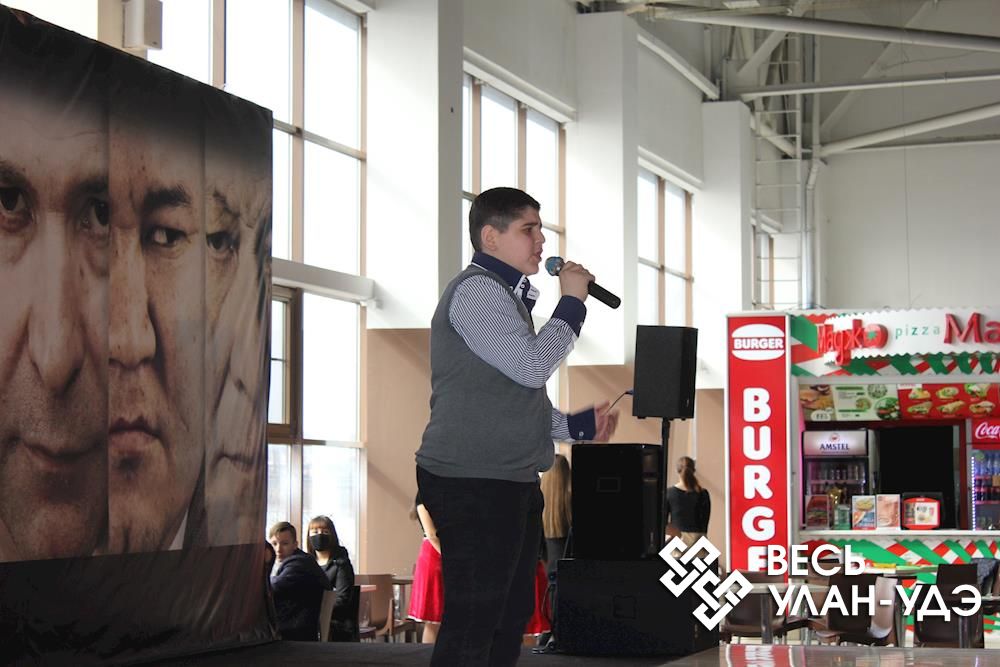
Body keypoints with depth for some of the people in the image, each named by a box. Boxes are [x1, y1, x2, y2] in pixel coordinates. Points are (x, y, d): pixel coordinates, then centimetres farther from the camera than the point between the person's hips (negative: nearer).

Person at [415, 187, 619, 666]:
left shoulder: (506, 295, 22)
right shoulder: (477, 290, -10)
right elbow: (532, 366, -18)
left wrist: (577, 425, 20)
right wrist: (572, 300, -7)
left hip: (510, 482, 11)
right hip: (473, 483, -11)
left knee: (510, 617, 13)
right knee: (472, 625, -11)